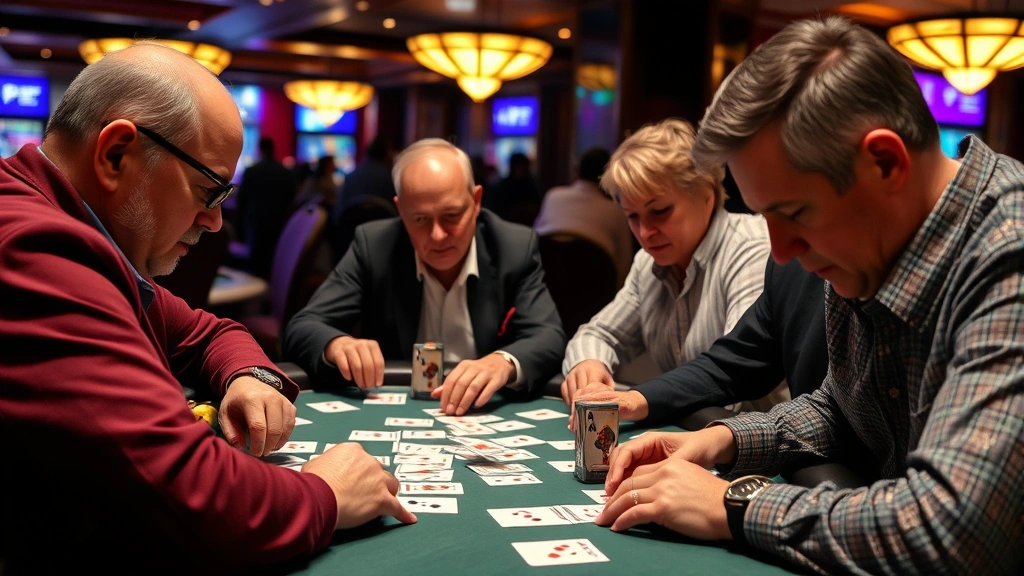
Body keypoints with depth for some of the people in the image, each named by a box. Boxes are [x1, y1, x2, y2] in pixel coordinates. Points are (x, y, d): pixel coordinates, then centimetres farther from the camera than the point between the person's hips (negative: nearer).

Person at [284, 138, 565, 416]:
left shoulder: (516, 248, -6)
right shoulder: (373, 246, -6)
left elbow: (549, 337, -13)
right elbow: (302, 328, -7)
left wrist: (504, 363, -34)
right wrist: (337, 345, -29)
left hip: (484, 414, 0)